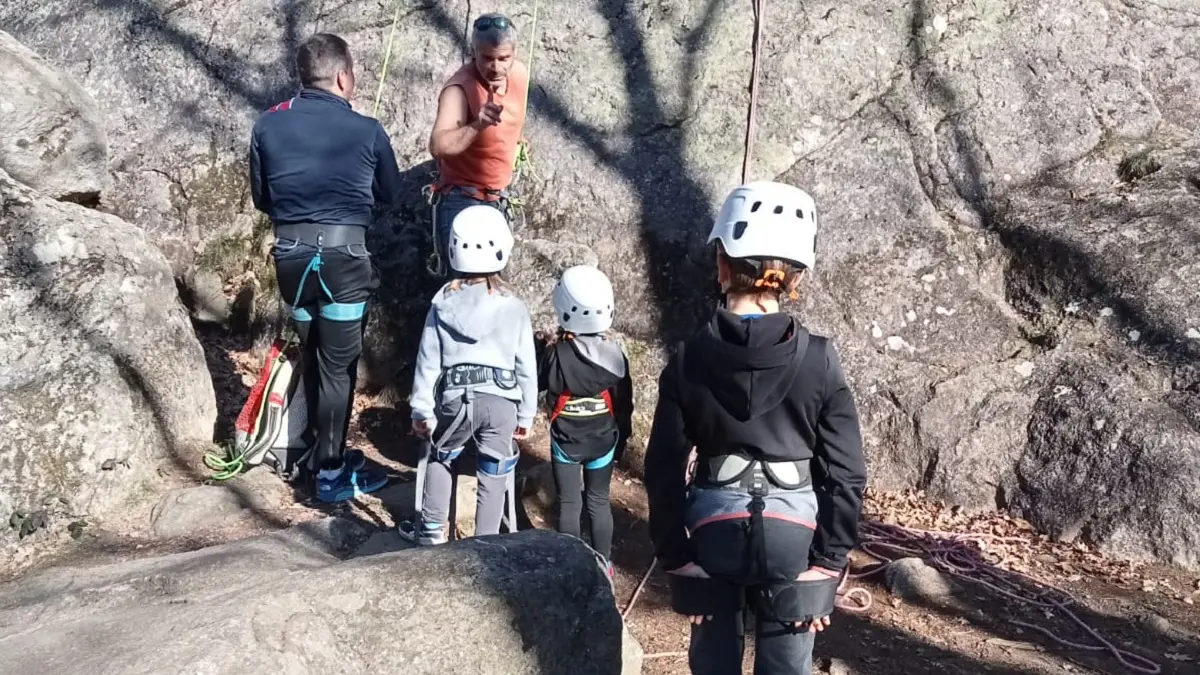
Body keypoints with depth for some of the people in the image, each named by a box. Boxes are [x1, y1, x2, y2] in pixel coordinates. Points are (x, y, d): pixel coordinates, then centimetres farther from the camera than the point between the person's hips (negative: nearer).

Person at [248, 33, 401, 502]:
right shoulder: (367, 131, -5)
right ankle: (331, 474, 9)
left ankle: (325, 453, 30)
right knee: (338, 367, 4)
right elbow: (390, 194, 11)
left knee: (313, 360, 18)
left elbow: (261, 198, 13)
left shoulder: (268, 126, 3)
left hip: (290, 256, 4)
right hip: (343, 256, -4)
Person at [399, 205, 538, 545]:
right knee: (493, 477, 10)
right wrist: (526, 415, 14)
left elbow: (428, 361, 3)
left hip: (456, 399, 1)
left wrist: (421, 410, 11)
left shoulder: (443, 303, 0)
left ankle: (431, 529, 32)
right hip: (501, 401, -1)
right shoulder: (514, 307, 0)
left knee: (440, 458, 26)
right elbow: (526, 366, 4)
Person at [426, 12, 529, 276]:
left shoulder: (520, 73, -6)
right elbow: (437, 146, -43)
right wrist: (476, 126, -55)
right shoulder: (459, 88, -28)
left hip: (498, 196, 7)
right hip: (461, 199, -7)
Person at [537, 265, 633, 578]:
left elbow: (536, 383, -1)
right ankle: (603, 564, 22)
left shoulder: (555, 353, -18)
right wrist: (621, 440, 11)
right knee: (599, 501, 14)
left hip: (566, 442, -2)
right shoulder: (614, 353, -10)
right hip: (603, 442, 2)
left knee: (568, 503, 9)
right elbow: (624, 403, -2)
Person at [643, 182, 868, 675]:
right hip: (793, 537, 0)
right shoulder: (819, 360, -9)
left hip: (714, 531, 1)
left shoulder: (688, 360, -7)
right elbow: (845, 473, -7)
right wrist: (828, 564, 0)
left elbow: (664, 471, -5)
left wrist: (676, 557, 3)